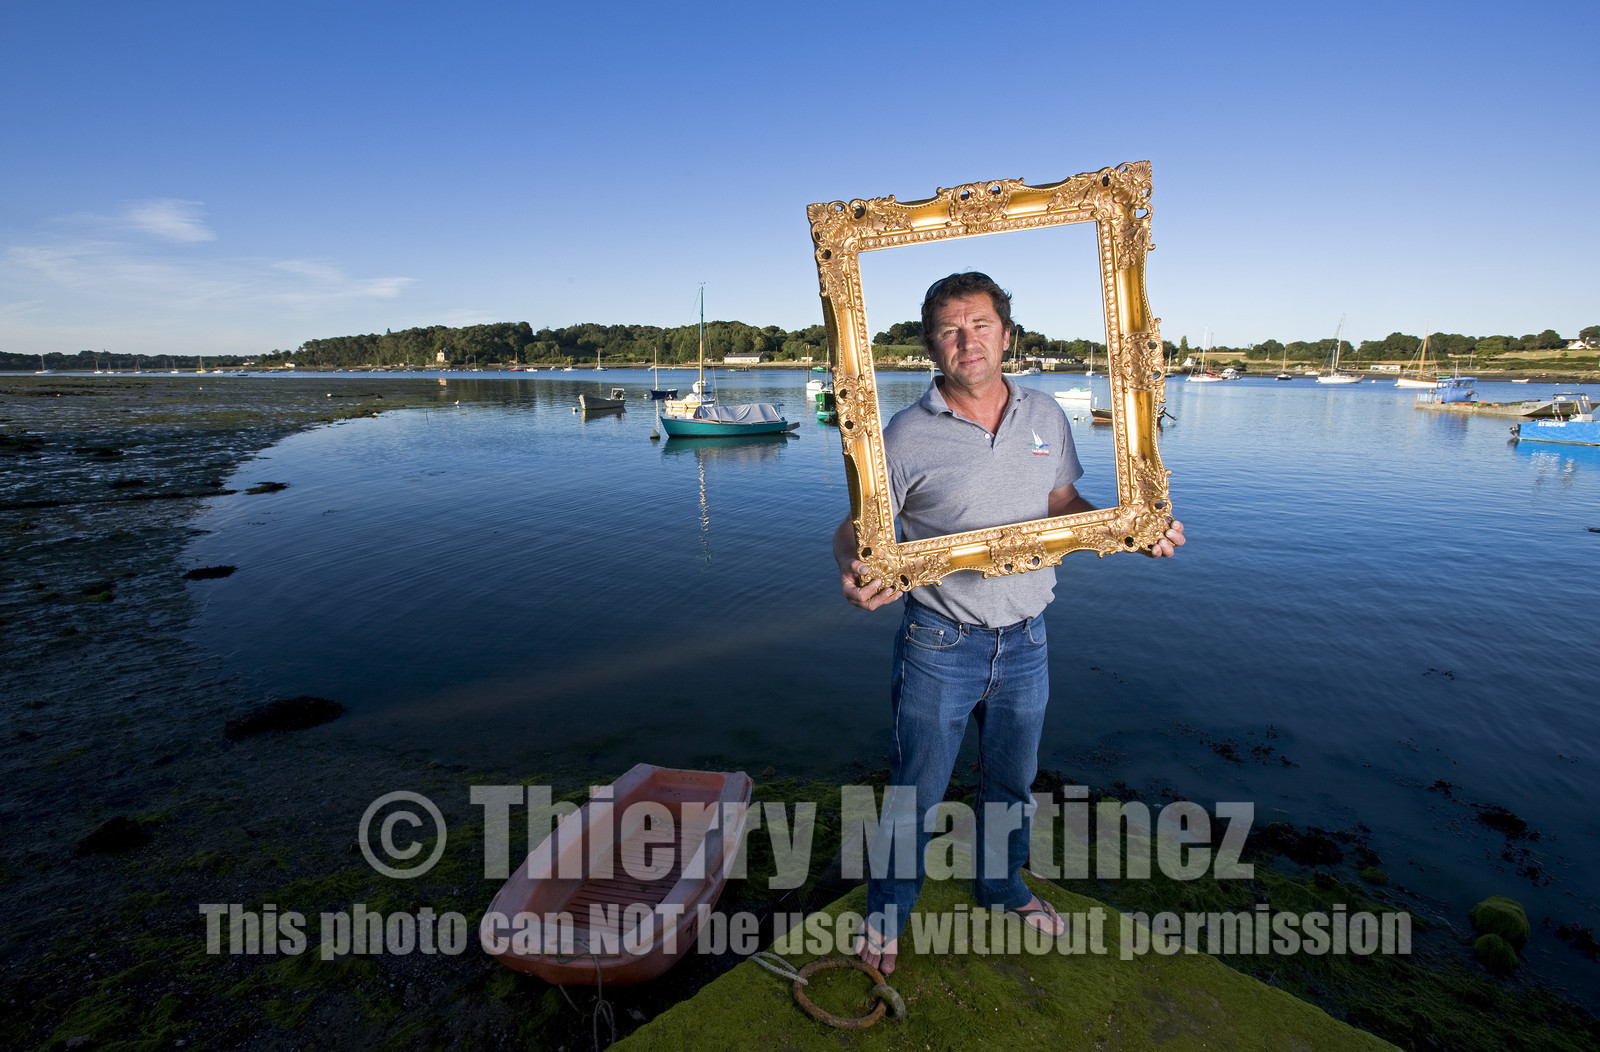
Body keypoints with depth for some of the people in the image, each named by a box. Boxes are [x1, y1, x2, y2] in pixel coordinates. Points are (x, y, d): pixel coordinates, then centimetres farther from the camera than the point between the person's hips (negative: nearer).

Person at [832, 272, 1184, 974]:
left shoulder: (1045, 416, 2)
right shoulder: (909, 435, -13)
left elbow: (1063, 505, 13)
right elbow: (855, 528, -11)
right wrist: (852, 570, -34)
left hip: (1025, 641, 5)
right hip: (940, 646, -4)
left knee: (1011, 782, 24)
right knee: (915, 791, 10)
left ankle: (1002, 887, 51)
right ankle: (887, 914, 36)